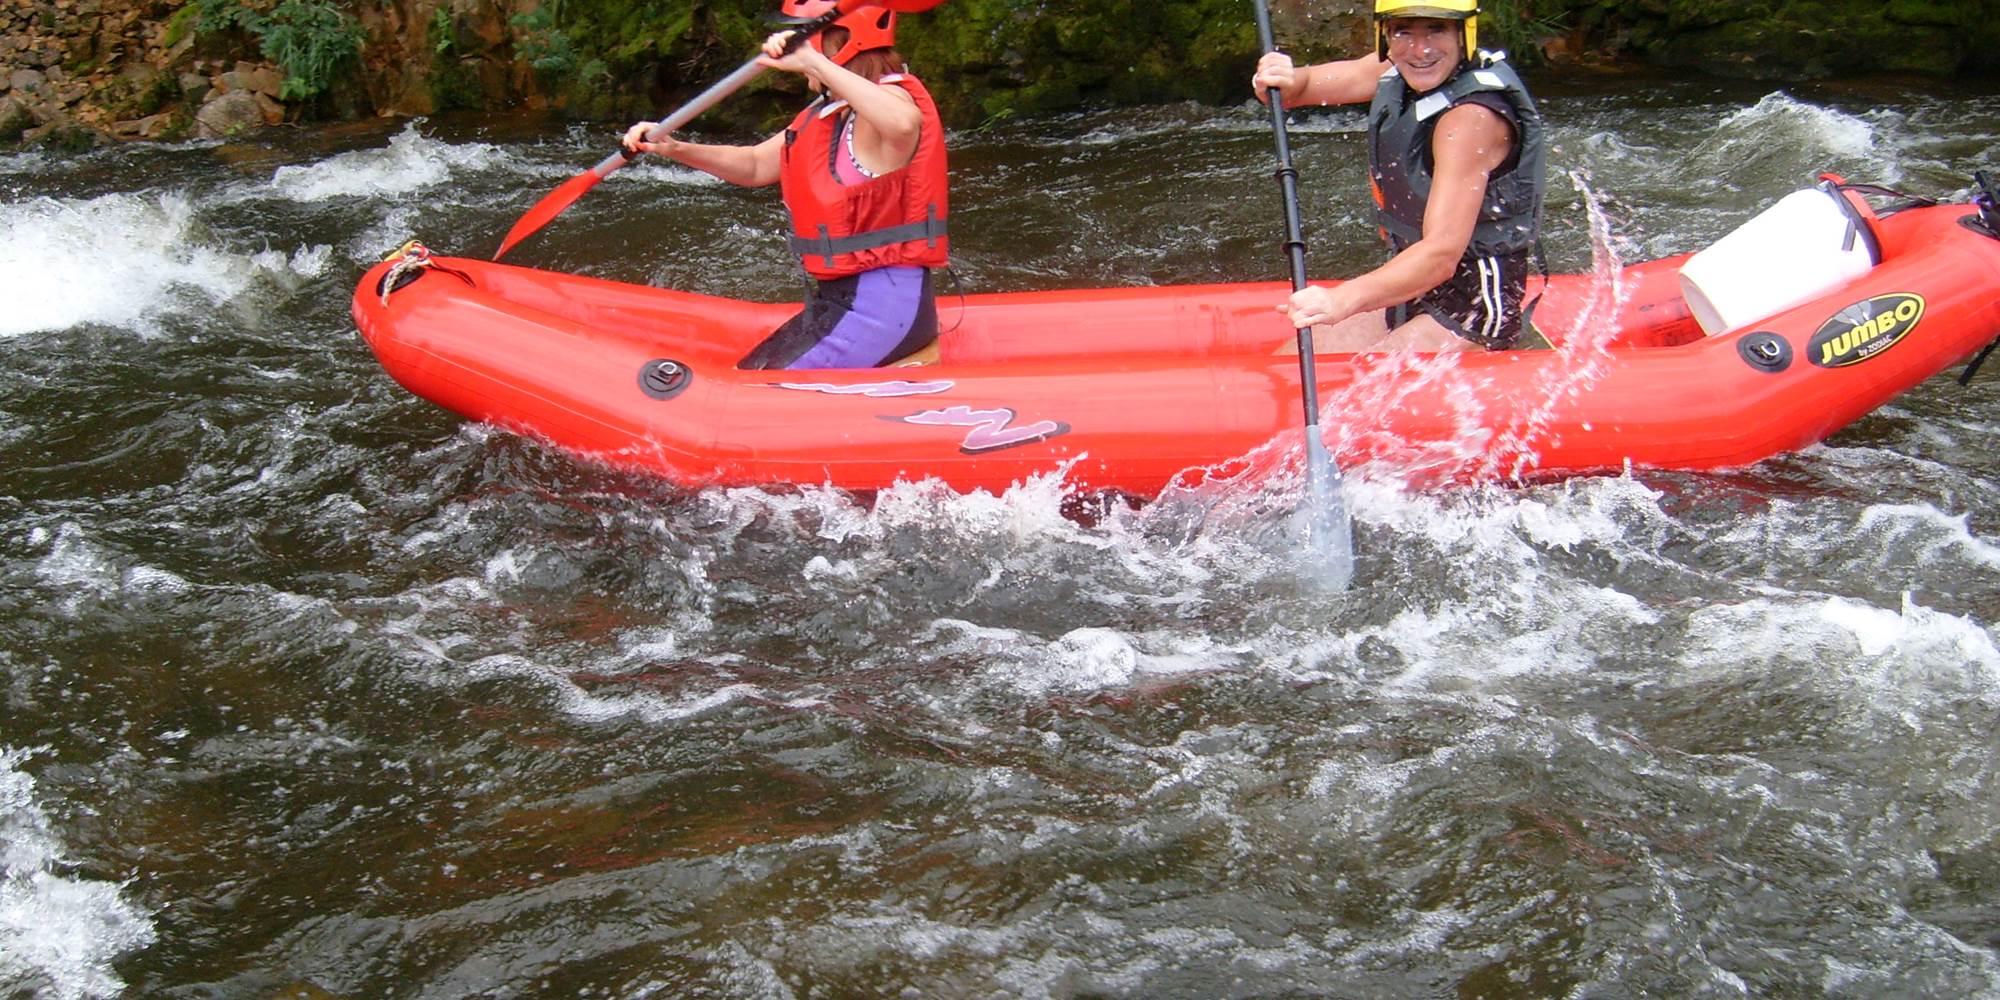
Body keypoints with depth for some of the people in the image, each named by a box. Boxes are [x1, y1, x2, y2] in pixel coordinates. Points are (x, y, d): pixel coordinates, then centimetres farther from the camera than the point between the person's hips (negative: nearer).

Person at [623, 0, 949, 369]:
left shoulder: (889, 98, -15)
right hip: (841, 298, 10)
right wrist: (672, 148, 7)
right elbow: (755, 165, 21)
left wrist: (815, 63, -43)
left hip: (885, 305, -10)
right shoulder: (825, 115, 15)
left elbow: (903, 123, -42)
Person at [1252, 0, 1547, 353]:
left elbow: (1442, 254, -34)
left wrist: (1343, 299, -47)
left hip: (1472, 310, -8)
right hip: (1410, 287, 8)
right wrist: (1280, 82, -25)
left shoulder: (1473, 116, -25)